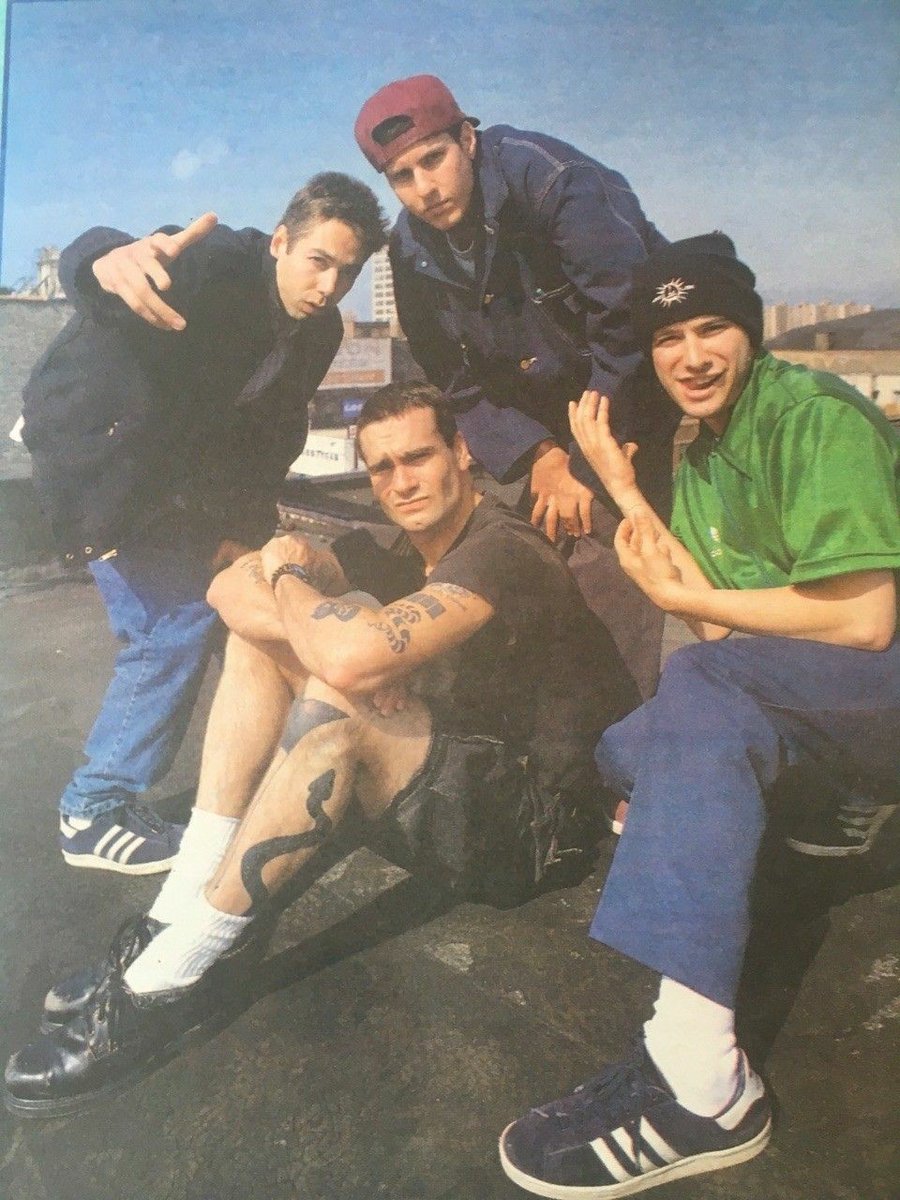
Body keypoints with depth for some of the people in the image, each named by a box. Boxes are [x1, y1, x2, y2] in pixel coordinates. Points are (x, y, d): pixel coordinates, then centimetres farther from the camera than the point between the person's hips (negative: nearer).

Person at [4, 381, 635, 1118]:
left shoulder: (502, 551, -20)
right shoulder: (407, 548, 7)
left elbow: (355, 658, -37)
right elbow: (229, 589, 2)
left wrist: (286, 581, -15)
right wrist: (294, 574, -22)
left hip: (522, 823, -8)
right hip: (451, 771, 9)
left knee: (341, 697, -33)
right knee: (261, 632, -1)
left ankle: (172, 977, -23)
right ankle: (176, 918, -9)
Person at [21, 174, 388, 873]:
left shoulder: (319, 333, -5)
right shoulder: (217, 262, -27)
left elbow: (276, 434, 0)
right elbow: (81, 262, -44)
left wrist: (247, 524, -9)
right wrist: (109, 262, -68)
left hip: (184, 461, 8)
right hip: (98, 450, -7)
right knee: (175, 626, -14)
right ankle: (95, 812, 2)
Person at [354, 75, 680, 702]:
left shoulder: (547, 176, -23)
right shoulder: (413, 252, -5)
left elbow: (630, 321, -26)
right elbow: (462, 384, -1)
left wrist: (585, 464, -21)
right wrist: (540, 457, -16)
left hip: (633, 384, -6)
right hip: (542, 413, 6)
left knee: (601, 549, -19)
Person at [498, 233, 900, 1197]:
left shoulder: (814, 414, -12)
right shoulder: (700, 457, 12)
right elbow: (728, 628, 1)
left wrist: (689, 599, -12)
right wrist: (623, 491, -4)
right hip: (820, 707, 9)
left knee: (702, 684, -33)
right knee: (626, 752, 3)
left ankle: (700, 1079, -39)